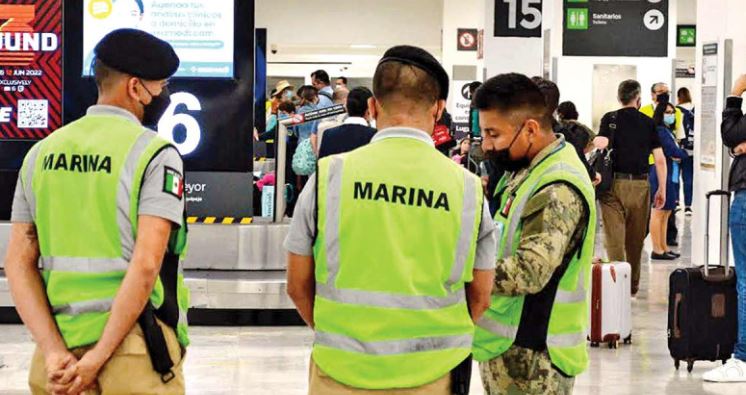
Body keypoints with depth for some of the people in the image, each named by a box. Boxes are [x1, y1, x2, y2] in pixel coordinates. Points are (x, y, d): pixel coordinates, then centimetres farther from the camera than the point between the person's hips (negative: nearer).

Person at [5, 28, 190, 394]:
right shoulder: (156, 154, -7)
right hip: (134, 343, -4)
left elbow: (19, 264, 2)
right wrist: (99, 357, -15)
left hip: (62, 337, 5)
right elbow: (145, 265, -17)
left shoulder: (42, 152, 9)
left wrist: (54, 351, -5)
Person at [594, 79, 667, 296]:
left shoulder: (610, 119, 1)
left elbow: (601, 144, -17)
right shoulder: (649, 123, 6)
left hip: (614, 183, -2)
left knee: (614, 237, -1)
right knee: (635, 239, 15)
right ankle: (633, 285, 25)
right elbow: (660, 159, 4)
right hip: (640, 184, 2)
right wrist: (662, 189, 11)